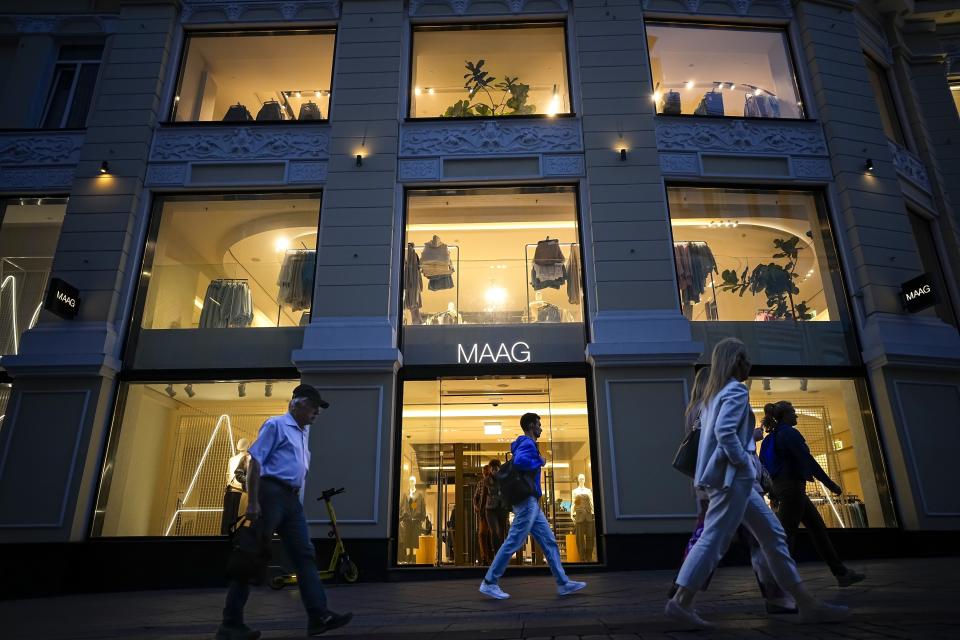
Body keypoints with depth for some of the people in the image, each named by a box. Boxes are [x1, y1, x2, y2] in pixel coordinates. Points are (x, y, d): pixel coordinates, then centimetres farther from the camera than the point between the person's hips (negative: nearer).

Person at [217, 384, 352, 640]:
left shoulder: (303, 432, 19)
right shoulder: (276, 425, -6)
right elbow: (255, 462, -12)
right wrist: (252, 502, -17)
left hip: (292, 499, 9)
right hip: (271, 493, -8)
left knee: (305, 555, 3)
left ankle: (319, 616, 4)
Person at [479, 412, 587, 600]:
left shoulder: (528, 444, 20)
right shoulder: (527, 443, -10)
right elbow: (519, 461, -30)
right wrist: (540, 462, -15)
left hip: (531, 503, 11)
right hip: (527, 501, -11)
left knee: (549, 542, 9)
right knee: (513, 542, -6)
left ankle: (563, 583, 12)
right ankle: (489, 583, 0)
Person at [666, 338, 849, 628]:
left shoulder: (714, 392, 17)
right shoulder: (736, 390, -12)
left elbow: (712, 430, 18)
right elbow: (724, 431, -25)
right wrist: (744, 461, -14)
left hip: (733, 477, 10)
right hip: (732, 477, -10)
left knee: (772, 533, 13)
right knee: (714, 539, -7)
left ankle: (807, 603, 19)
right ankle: (680, 602, -2)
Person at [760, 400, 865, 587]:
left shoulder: (772, 437, 15)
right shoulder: (790, 433, -12)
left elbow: (764, 464, 16)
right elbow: (807, 459, -19)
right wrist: (829, 483, -15)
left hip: (782, 486, 10)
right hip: (792, 487, -10)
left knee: (818, 527, 13)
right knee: (787, 533, -7)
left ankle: (841, 573, 19)